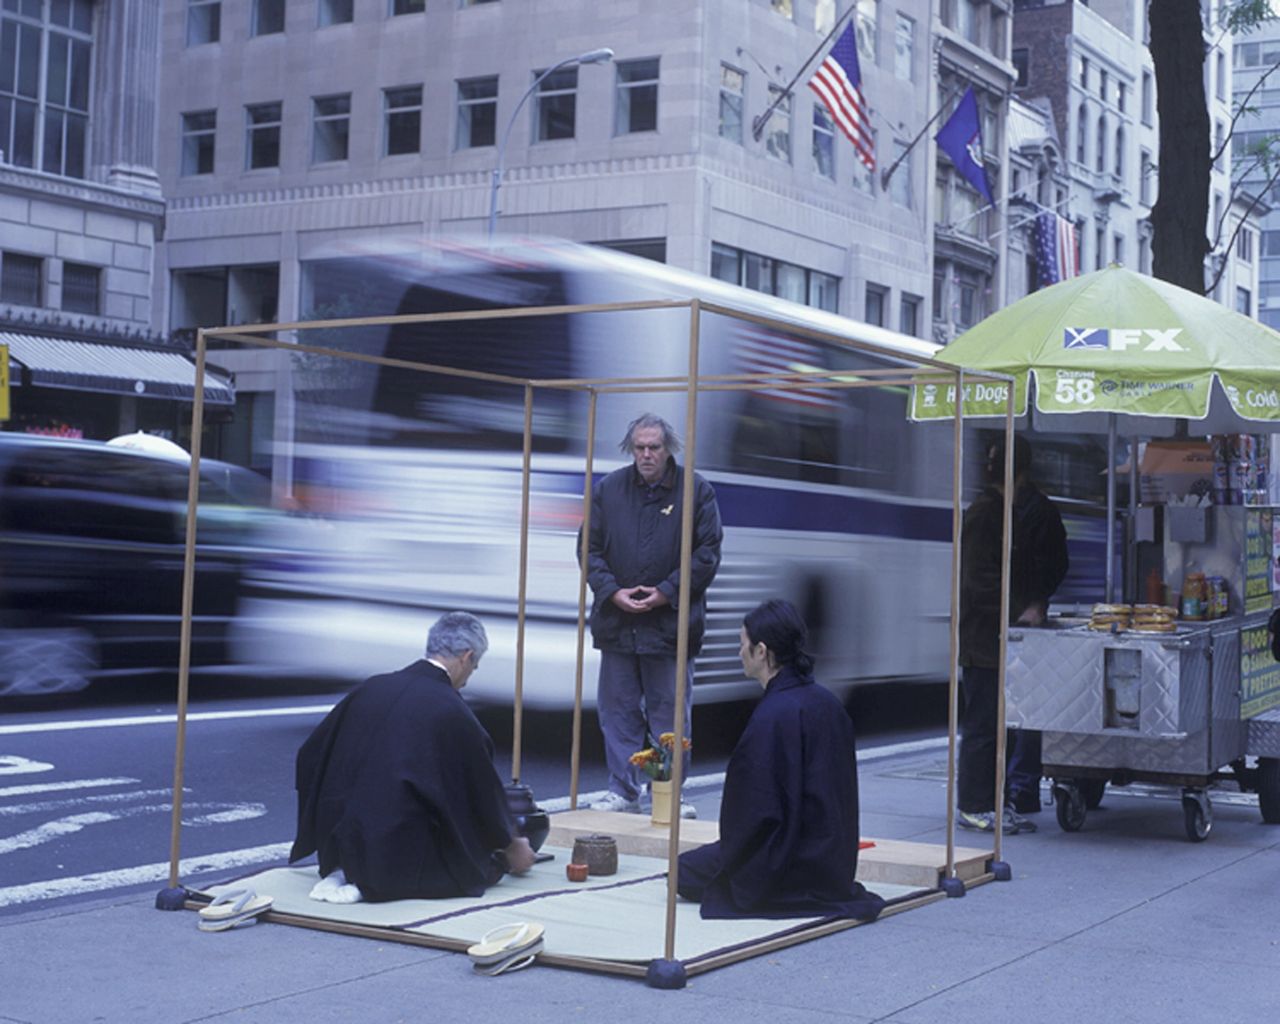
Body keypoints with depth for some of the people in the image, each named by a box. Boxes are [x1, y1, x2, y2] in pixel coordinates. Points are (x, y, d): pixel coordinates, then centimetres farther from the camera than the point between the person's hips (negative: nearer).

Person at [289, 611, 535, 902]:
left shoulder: (370, 688, 5)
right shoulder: (453, 713, -10)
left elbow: (310, 755, 14)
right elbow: (482, 789, 2)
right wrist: (511, 846, 20)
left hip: (339, 844, 7)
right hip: (400, 853, -7)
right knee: (489, 864, 13)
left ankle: (345, 872, 7)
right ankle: (373, 886, -5)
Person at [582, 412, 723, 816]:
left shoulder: (696, 491, -1)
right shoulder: (607, 490, 6)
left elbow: (707, 553, -2)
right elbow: (589, 548, 7)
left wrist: (666, 593, -10)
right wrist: (612, 591, -8)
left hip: (670, 622, -3)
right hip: (616, 620, 3)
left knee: (670, 714, 3)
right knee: (618, 711, 7)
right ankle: (623, 791, 17)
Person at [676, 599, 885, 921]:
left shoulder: (771, 716, -24)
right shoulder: (827, 703, 3)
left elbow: (760, 807, -23)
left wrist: (730, 855, -6)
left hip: (793, 867, -8)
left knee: (685, 871, 12)